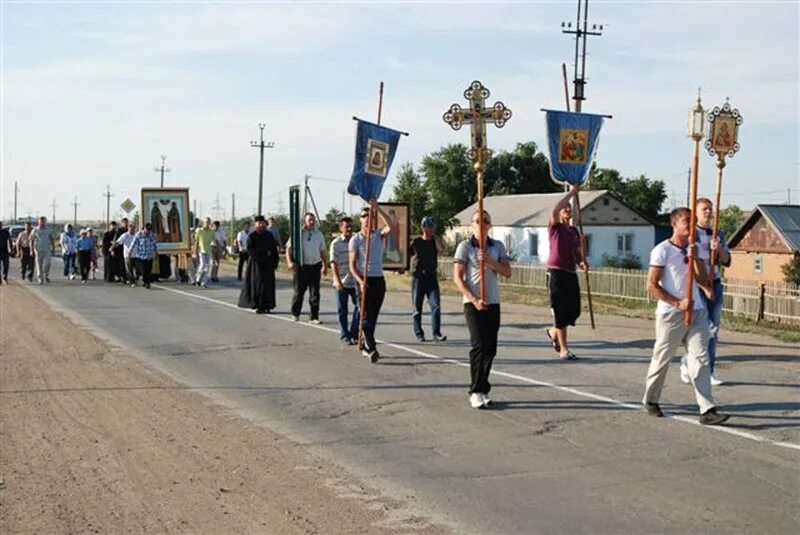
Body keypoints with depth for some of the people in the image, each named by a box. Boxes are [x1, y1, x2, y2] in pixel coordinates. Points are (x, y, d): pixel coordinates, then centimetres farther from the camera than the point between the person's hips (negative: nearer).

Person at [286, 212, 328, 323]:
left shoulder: (319, 234, 10)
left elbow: (322, 251, 18)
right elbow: (289, 248, 0)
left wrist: (325, 265, 16)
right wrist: (290, 261, -15)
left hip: (315, 265, 3)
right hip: (301, 265, -3)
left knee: (315, 292, 1)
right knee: (299, 291, 5)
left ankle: (315, 317, 6)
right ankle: (295, 314, 23)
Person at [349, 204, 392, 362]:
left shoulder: (379, 235, 7)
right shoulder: (355, 239, 0)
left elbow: (390, 226, -16)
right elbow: (352, 264, -5)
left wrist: (378, 209, -19)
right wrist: (360, 281, -19)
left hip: (379, 279, 3)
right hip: (364, 280, -3)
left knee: (373, 316, 7)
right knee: (366, 316, -9)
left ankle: (365, 345, 20)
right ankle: (371, 348, -14)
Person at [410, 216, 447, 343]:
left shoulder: (435, 241, 7)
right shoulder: (416, 241, 3)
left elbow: (442, 248, -13)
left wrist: (435, 235, -9)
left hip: (432, 276, 1)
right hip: (418, 276, -1)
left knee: (435, 305, -11)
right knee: (417, 307, 4)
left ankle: (436, 333, -13)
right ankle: (419, 334, 14)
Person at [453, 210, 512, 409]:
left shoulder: (497, 246, 9)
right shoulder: (465, 246, -2)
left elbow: (507, 272, 1)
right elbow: (457, 277, -7)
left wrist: (490, 261, -16)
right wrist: (474, 299, -16)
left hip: (493, 303, 4)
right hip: (472, 302, -4)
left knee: (490, 348, 6)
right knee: (479, 345, -12)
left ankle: (482, 389, 18)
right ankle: (476, 392, -7)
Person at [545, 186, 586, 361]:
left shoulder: (574, 231, 16)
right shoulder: (554, 227, -2)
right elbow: (554, 210, -22)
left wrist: (581, 261, 1)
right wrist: (571, 193, -19)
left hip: (571, 273, 6)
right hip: (556, 272, -6)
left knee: (574, 310, 7)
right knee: (561, 311, -5)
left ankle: (553, 331, 34)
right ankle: (563, 349, 0)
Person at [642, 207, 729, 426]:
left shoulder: (692, 249, 13)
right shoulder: (662, 250, -6)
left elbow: (704, 281, 7)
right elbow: (652, 285, -10)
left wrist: (695, 258, -7)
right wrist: (678, 303, -15)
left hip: (696, 311, 5)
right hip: (671, 314, -5)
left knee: (700, 358, -4)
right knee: (662, 359, 6)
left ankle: (707, 410, -8)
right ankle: (650, 400, 26)